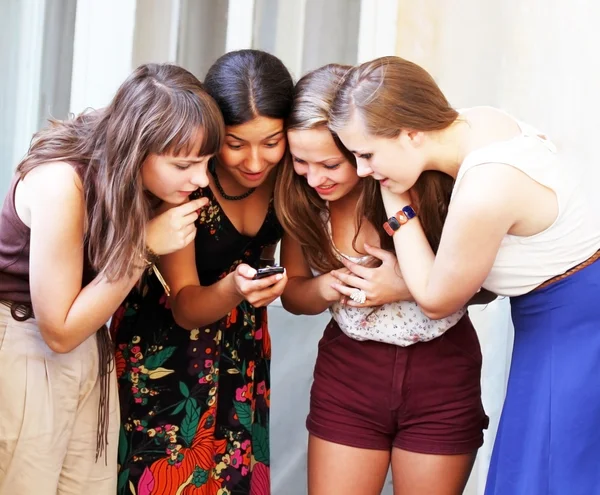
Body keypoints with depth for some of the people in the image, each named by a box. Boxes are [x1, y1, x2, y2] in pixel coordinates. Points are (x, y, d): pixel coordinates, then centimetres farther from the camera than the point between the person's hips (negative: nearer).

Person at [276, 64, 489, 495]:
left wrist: (409, 286, -26)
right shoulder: (300, 199, -11)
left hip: (441, 375, -2)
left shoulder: (427, 182, -20)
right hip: (348, 372, 2)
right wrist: (325, 288, -19)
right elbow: (293, 292, 3)